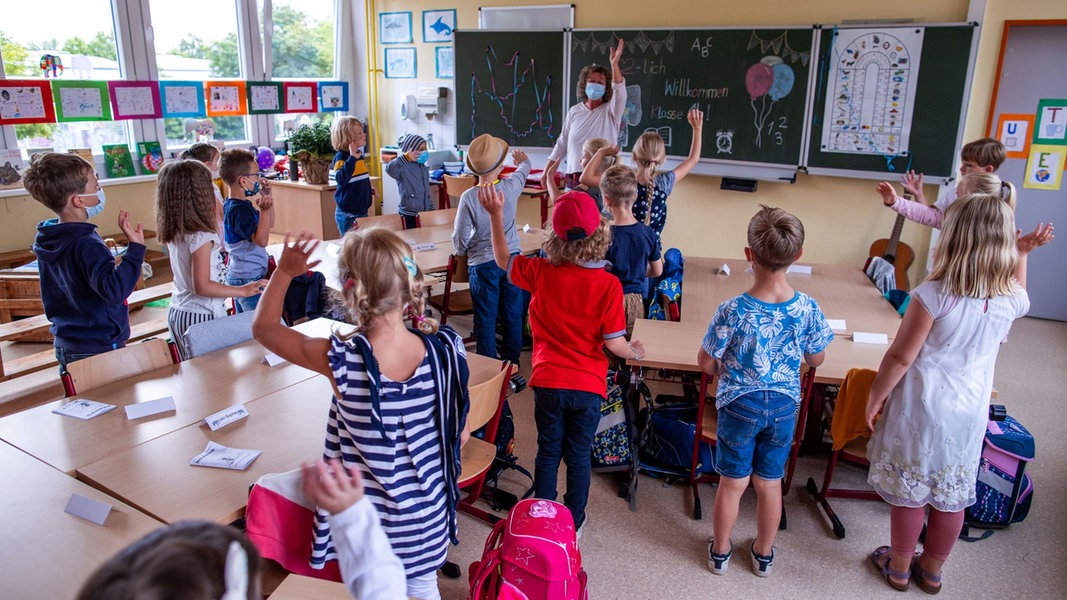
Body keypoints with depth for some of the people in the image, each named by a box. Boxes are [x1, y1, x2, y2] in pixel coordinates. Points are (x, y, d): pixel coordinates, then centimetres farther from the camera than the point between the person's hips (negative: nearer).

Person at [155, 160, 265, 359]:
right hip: (201, 316, -9)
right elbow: (202, 286, -21)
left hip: (177, 312, 9)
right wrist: (243, 291, -17)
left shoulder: (173, 234, 4)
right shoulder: (201, 236, -20)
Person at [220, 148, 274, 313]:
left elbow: (269, 224, 19)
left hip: (237, 276, 10)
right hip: (248, 279, -10)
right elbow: (261, 240, -27)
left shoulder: (232, 205, 11)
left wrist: (267, 197, 9)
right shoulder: (239, 210, -20)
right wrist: (265, 209, -33)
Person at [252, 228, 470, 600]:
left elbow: (263, 327, -7)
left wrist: (284, 271, -2)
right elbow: (460, 435, -5)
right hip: (428, 520, 2)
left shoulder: (340, 361, -26)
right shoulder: (446, 351, -20)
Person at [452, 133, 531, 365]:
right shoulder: (511, 187, -10)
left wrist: (462, 250, 12)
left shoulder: (469, 197, -18)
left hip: (483, 264, -3)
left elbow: (460, 239, -12)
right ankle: (511, 360, 28)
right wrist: (523, 160, 40)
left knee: (486, 318, 8)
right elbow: (525, 170, 17)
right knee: (512, 314, 15)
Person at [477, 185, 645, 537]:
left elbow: (503, 260, 5)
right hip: (588, 387, -1)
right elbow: (614, 343, -14)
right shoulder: (609, 285, -17)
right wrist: (634, 352, 7)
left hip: (549, 382, 1)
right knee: (579, 456, 16)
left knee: (548, 452, 17)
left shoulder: (542, 273, -12)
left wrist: (496, 214, 6)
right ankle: (573, 523, 32)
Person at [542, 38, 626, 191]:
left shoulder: (610, 111, 2)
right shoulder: (574, 111, 11)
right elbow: (561, 144, 15)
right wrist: (546, 172, 12)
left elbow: (619, 92, -19)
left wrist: (614, 65, -33)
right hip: (574, 177, 3)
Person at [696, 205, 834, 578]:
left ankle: (720, 553, 35)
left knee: (733, 483, 15)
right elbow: (816, 359, 0)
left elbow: (705, 363, -13)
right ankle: (764, 554, 39)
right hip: (785, 404, 3)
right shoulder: (807, 308, -16)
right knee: (770, 484, 19)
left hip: (740, 404, -2)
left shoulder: (732, 311, -24)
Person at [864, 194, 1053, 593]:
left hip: (922, 409, -4)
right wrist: (1022, 255, 20)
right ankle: (932, 570, 36)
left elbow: (900, 357, -17)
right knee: (952, 496, 18)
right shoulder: (1010, 300, -7)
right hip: (969, 414, 5)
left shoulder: (933, 295, -22)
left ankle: (898, 567, 30)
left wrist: (875, 398, -5)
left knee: (909, 491, 12)